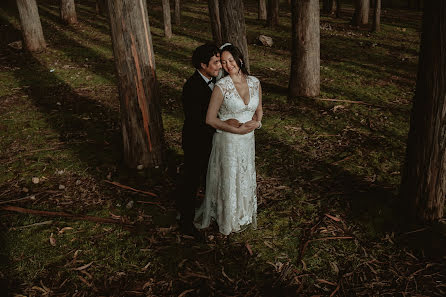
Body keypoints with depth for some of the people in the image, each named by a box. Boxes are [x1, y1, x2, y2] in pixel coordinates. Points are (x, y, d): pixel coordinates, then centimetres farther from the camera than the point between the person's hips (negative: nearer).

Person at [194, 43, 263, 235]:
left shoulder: (255, 83, -1)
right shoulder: (221, 87, -15)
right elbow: (210, 119, -14)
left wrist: (256, 122, -10)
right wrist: (236, 129, -18)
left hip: (248, 140, 5)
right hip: (227, 140, -5)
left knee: (246, 178, 19)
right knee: (228, 179, 9)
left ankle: (243, 215, 43)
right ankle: (227, 220, 32)